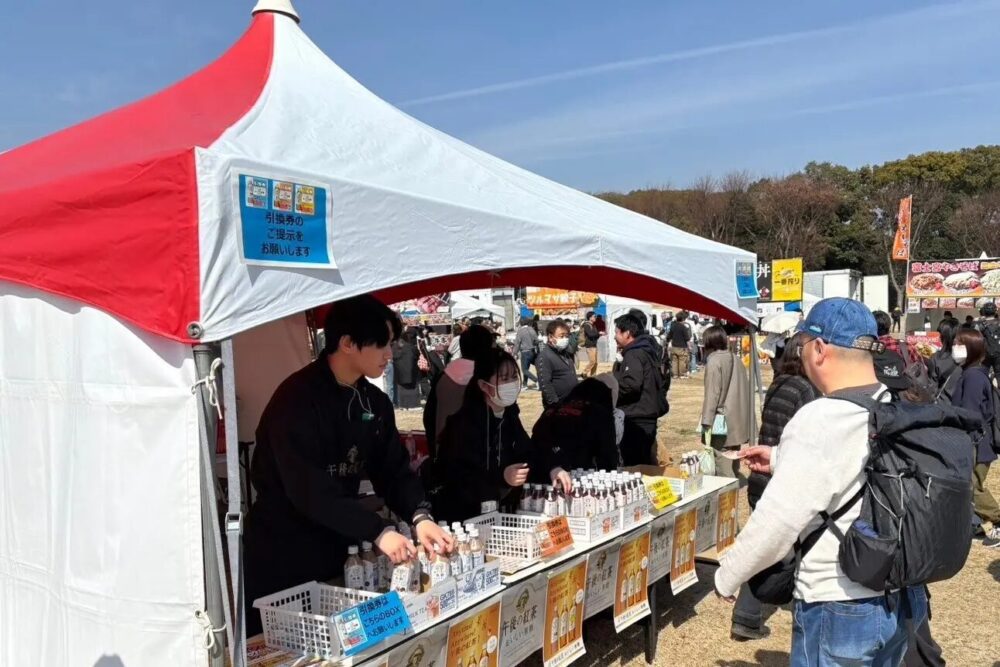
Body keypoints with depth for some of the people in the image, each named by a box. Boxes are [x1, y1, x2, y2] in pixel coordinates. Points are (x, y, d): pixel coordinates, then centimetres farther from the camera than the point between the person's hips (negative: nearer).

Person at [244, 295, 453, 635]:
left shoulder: (374, 402, 3)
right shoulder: (297, 399, -21)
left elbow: (393, 468, 1)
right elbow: (309, 488, -29)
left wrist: (420, 515, -18)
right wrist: (377, 532, -33)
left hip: (332, 551, 7)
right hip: (281, 555, -7)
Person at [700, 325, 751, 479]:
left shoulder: (714, 361, -10)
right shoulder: (736, 359, 11)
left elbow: (712, 394, -14)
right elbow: (745, 390, 14)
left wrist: (706, 423, -12)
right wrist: (744, 419, 20)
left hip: (722, 422, -8)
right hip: (738, 422, 8)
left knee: (723, 471, -7)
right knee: (734, 468, 16)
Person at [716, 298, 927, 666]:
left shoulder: (819, 420, -24)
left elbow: (775, 524, -22)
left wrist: (726, 577, -7)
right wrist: (782, 460, 21)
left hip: (841, 611, -7)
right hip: (901, 599, 8)